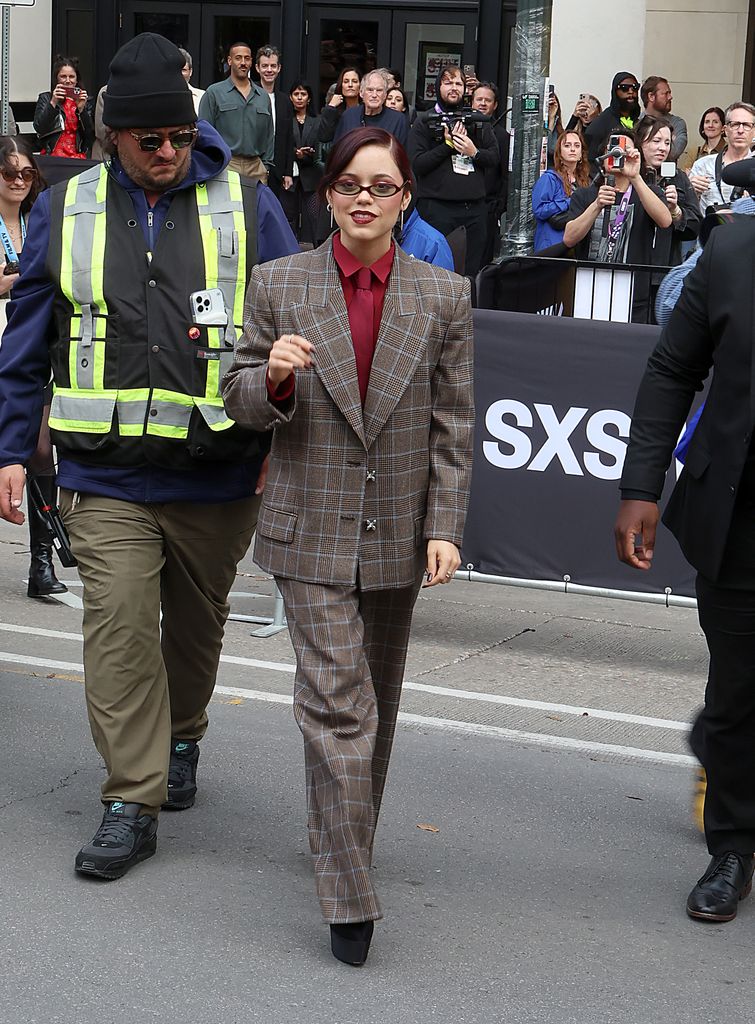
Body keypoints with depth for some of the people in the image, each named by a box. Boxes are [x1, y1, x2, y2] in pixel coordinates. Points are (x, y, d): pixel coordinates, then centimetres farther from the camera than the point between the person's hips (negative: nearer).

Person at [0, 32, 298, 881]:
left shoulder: (247, 208, 1)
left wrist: (282, 443, -5)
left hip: (217, 473, 0)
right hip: (108, 472, 0)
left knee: (197, 623, 16)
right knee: (119, 628, -8)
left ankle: (181, 741, 41)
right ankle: (134, 802, -1)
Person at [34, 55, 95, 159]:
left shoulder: (86, 101, 14)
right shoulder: (45, 98, 11)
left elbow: (90, 134, 5)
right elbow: (39, 129, -2)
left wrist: (81, 109, -6)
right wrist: (53, 103, -9)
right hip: (52, 156, -1)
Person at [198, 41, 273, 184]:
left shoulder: (263, 96, 17)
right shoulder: (214, 93, 5)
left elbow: (269, 135, 19)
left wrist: (267, 166, 10)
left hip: (256, 166, 4)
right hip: (226, 165, -4)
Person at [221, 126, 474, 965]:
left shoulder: (444, 298, 2)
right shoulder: (279, 285, 0)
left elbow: (453, 425, 3)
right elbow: (240, 402, 4)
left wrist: (445, 526, -3)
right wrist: (272, 378, -19)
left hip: (398, 535, 2)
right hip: (312, 531, -2)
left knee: (376, 704, 15)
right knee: (336, 702, -11)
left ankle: (348, 838, 36)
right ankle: (348, 896, -8)